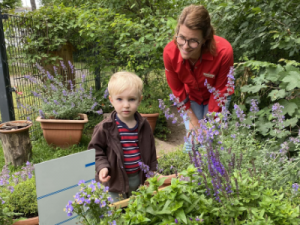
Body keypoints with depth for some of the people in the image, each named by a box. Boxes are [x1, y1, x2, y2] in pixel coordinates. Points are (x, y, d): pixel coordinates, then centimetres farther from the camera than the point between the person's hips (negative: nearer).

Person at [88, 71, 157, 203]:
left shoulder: (144, 126, -1)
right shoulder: (105, 128, -13)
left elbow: (151, 152, 8)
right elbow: (96, 150, -6)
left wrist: (152, 175, 9)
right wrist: (102, 167, -21)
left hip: (139, 180, 4)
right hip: (115, 181, -3)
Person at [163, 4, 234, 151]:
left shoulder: (223, 51, -38)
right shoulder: (170, 52, -32)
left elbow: (220, 90, -19)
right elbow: (177, 89, -13)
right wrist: (192, 118, -7)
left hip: (216, 96, -1)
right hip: (190, 96, 1)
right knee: (192, 138, -1)